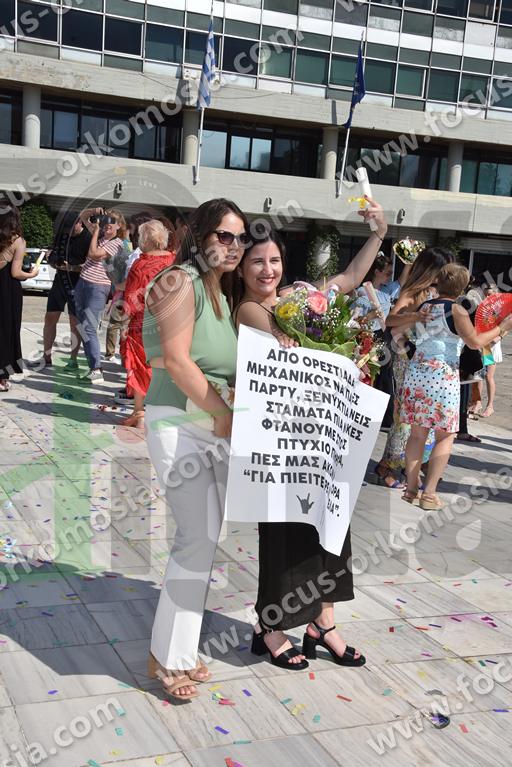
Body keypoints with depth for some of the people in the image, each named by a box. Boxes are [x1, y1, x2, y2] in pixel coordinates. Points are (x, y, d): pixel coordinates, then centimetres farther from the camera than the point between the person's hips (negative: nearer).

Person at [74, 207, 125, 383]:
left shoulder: (117, 243, -9)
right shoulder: (100, 234, 11)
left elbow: (94, 254, -19)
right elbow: (83, 216, 22)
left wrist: (96, 230, -10)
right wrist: (94, 211, 2)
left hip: (98, 288, -8)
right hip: (82, 283, 8)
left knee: (89, 329, -15)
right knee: (83, 328, 6)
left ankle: (97, 370, -15)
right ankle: (93, 367, 10)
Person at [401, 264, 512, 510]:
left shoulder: (425, 307, 9)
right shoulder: (456, 310, -8)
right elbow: (475, 342, -9)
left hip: (416, 372, 6)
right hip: (442, 376, -5)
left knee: (417, 434, 11)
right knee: (445, 436, 4)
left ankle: (411, 489, 12)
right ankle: (429, 493, 0)